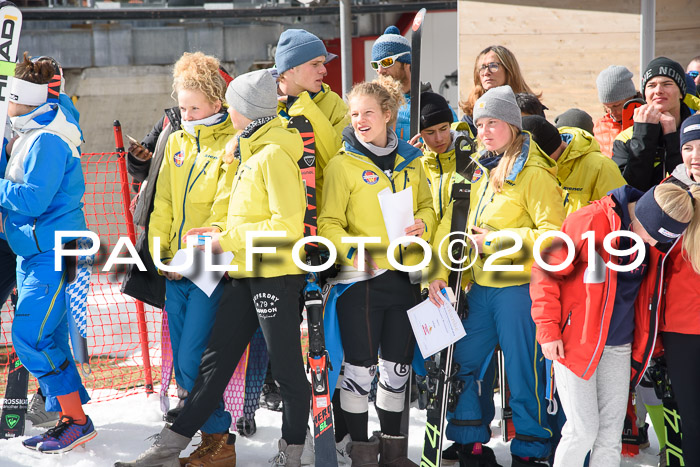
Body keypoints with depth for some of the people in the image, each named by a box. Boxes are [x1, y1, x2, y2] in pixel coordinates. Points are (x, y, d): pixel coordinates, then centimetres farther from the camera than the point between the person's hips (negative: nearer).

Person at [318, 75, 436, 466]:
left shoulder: (411, 160, 10)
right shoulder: (343, 164, -4)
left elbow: (427, 206, 20)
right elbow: (329, 224, -8)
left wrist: (422, 224, -3)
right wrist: (352, 251, -26)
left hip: (404, 276, 5)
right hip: (361, 277, -4)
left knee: (398, 367, 12)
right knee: (361, 367, 0)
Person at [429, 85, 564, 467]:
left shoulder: (534, 175, -9)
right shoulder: (478, 171, 13)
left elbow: (553, 234, -16)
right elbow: (452, 221, 15)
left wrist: (496, 241, -16)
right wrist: (439, 273, 5)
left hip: (518, 286, -7)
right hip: (481, 285, 7)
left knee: (522, 371, 1)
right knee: (463, 363, 11)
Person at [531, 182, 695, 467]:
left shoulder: (654, 241, 3)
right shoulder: (589, 223, -17)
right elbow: (546, 271, -13)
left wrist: (649, 341, 16)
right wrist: (548, 330, -14)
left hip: (619, 346, 6)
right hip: (575, 342, -6)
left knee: (612, 430, 8)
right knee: (583, 429, -5)